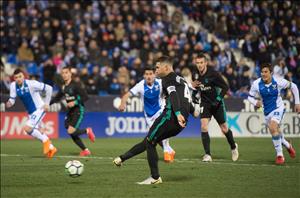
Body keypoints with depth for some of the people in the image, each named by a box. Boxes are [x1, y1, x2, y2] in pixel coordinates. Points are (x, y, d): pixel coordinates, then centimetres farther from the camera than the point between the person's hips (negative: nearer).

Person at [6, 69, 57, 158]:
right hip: (30, 113, 7)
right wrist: (9, 103, -29)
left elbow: (49, 88, -16)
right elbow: (12, 99, -4)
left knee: (27, 128, -21)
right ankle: (51, 148, 31)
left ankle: (46, 140, -3)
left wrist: (46, 103, -12)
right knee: (37, 133, 13)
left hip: (39, 109, -7)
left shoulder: (31, 84, -22)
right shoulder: (13, 85, -6)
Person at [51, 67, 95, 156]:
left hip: (78, 110, -7)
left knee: (71, 131, -20)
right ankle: (85, 150, 17)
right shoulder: (63, 87, 8)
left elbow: (86, 97, -17)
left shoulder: (75, 85, -13)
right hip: (70, 111, 7)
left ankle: (87, 131, 6)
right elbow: (57, 98, 20)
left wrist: (75, 102, -24)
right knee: (72, 134, 4)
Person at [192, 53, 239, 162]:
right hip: (205, 103, 3)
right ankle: (207, 155, -11)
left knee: (224, 129, 6)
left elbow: (225, 87, -13)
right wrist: (193, 86, -10)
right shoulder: (196, 75, -4)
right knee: (203, 127, -16)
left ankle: (233, 147, 35)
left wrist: (218, 98, -23)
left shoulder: (213, 73, -19)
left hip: (217, 104, -3)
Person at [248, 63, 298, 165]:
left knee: (273, 128, -27)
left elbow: (293, 86, -4)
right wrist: (255, 102, -23)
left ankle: (279, 155, -15)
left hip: (278, 108, -4)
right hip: (267, 112, 4)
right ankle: (288, 146, 48)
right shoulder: (256, 84, -13)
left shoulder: (278, 81, -18)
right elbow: (250, 96, 0)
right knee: (275, 133, 15)